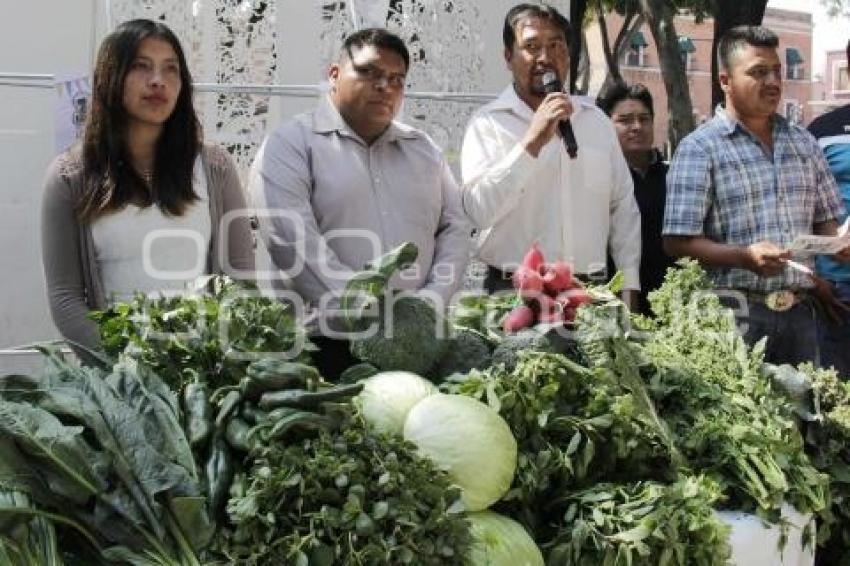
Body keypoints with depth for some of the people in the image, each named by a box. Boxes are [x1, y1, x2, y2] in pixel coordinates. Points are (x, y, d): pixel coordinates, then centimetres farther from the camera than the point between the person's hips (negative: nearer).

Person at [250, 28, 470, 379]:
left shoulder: (424, 149, 17)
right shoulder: (291, 145, -1)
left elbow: (455, 228, 12)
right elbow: (294, 243, -13)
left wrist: (430, 304, -6)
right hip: (328, 346, -4)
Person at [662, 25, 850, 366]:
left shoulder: (804, 143, 15)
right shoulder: (699, 148, -4)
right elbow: (678, 241, -10)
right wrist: (744, 257, -23)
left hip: (799, 312, 6)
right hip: (736, 313, -5)